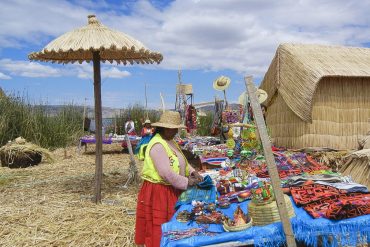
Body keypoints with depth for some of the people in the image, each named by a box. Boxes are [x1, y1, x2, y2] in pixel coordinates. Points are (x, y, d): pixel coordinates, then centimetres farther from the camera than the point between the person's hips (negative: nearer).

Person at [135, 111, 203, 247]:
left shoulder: (170, 141, 9)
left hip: (172, 191, 9)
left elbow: (182, 162, 16)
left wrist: (193, 172, -2)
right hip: (158, 192, -9)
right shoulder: (157, 145, -21)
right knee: (158, 228, 3)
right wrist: (186, 183, -18)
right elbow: (166, 173, -26)